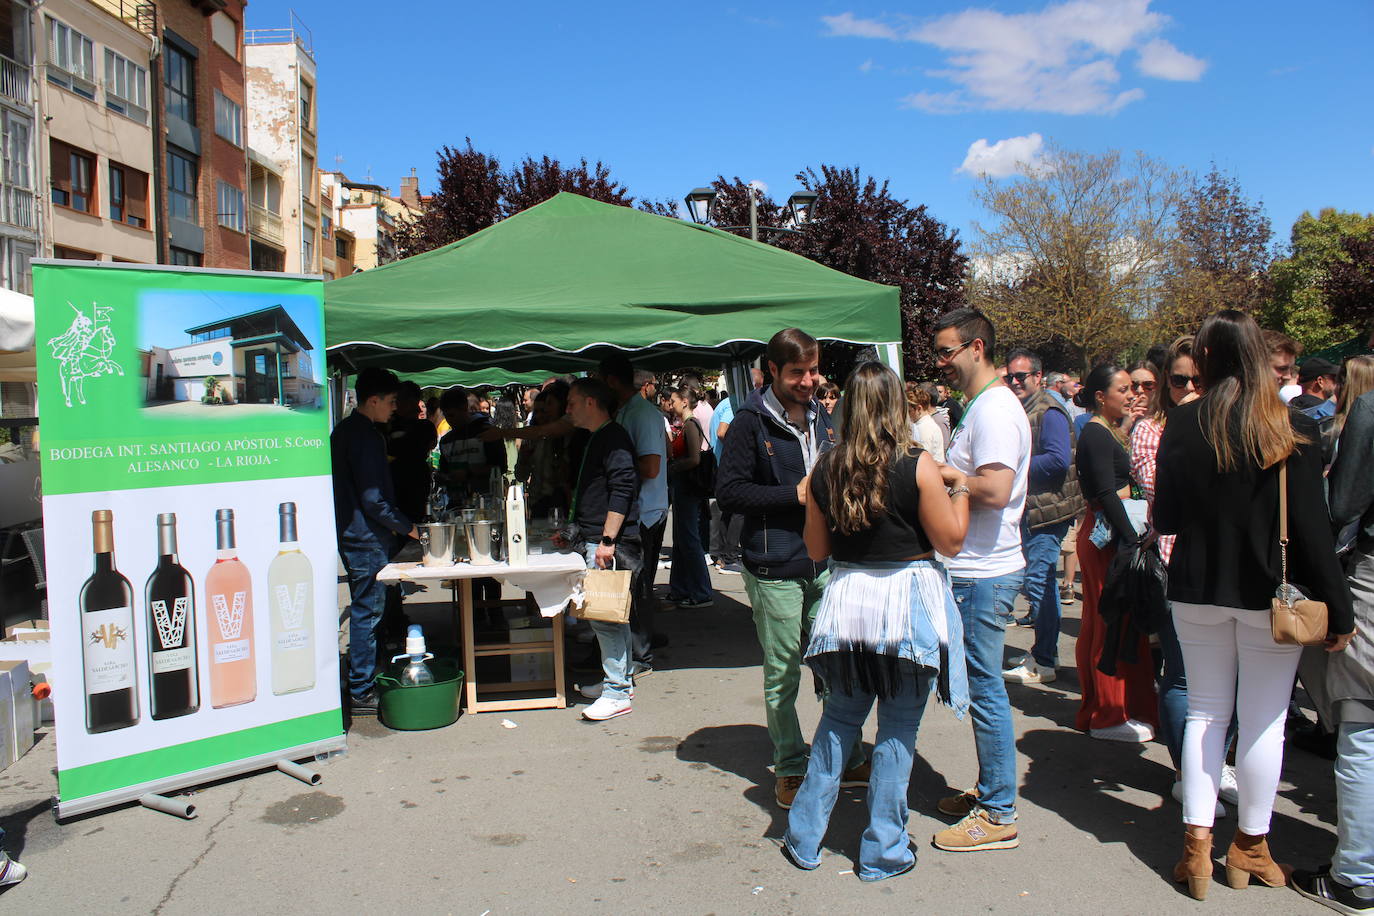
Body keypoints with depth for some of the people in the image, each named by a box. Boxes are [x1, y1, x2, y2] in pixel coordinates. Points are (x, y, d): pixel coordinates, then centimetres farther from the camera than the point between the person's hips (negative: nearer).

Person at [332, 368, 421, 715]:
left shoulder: (344, 430, 14)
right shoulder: (365, 436, -18)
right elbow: (372, 499, -22)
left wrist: (397, 523, 19)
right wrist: (407, 527, -11)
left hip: (350, 533, 10)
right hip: (367, 538, -10)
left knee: (365, 610, 17)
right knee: (368, 613, -3)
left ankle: (363, 683, 25)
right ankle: (362, 693, 4)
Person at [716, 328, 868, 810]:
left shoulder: (821, 416, 12)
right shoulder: (751, 421, -8)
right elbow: (728, 490, -13)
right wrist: (795, 494, -16)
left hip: (824, 564, 6)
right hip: (775, 569, -6)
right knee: (782, 676, 6)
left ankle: (849, 759, 26)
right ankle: (790, 769, 21)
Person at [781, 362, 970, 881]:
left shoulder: (826, 469, -1)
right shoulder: (917, 466, -12)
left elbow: (816, 550, 7)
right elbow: (951, 541, -5)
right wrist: (960, 489, 8)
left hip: (846, 601, 4)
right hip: (908, 603, -3)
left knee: (838, 720, 17)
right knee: (897, 730, 9)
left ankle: (804, 840, 24)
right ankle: (882, 853, 18)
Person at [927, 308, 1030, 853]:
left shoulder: (995, 409, -16)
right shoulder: (981, 406, 16)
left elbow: (995, 488, -26)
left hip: (984, 576, -10)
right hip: (972, 570, 10)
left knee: (985, 690, -2)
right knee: (980, 686, 17)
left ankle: (999, 817, 9)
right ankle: (989, 791, 30)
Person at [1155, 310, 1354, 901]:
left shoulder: (1182, 426, -3)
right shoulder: (1293, 430, -9)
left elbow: (1165, 518, 3)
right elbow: (1312, 526, -10)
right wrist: (1337, 607, -4)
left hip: (1196, 591, 2)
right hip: (1270, 595, -2)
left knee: (1205, 713, 12)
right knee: (1263, 720, 9)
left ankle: (1197, 844, 12)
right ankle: (1250, 846, 21)